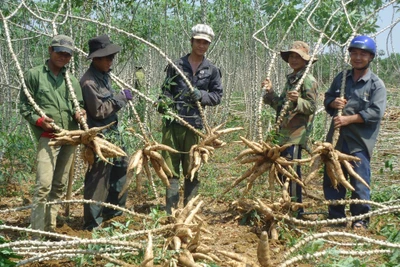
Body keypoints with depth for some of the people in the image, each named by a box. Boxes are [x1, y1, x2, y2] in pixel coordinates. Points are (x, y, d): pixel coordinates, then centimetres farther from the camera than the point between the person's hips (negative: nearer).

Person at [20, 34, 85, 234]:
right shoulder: (34, 75, 3)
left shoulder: (72, 80, 14)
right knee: (44, 184, -15)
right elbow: (24, 106, 3)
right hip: (48, 137, -5)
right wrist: (38, 120, -14)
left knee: (59, 185, 10)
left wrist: (78, 112, -5)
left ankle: (50, 228, 20)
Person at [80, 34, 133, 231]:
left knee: (120, 168, 19)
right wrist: (120, 98, -15)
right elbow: (99, 111, -20)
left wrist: (120, 98, 5)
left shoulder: (104, 74, 10)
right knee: (98, 178, -3)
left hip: (112, 132, 10)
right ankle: (93, 223, 7)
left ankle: (114, 211, 33)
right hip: (99, 135, -10)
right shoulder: (89, 81, -19)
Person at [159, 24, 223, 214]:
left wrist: (201, 95, -10)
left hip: (194, 124, 0)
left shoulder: (212, 70, 9)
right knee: (170, 167, 1)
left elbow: (217, 96, 9)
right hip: (172, 123, 0)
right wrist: (163, 103, -10)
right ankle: (170, 211, 8)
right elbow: (166, 90, 11)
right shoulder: (176, 65, 8)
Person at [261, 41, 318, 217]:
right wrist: (270, 91, 10)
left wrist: (297, 100, -30)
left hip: (297, 134, -9)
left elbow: (312, 106, -13)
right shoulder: (290, 79, 20)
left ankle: (296, 208, -3)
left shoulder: (308, 80, -7)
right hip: (285, 133, 9)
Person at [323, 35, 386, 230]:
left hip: (360, 141, -5)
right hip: (337, 138, 6)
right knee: (331, 178, 11)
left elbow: (376, 112, -13)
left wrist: (349, 119, -18)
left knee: (359, 181, -3)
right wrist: (333, 103, -4)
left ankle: (361, 218, 12)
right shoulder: (341, 78, 13)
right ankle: (335, 216, 24)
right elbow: (327, 99, 21)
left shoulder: (376, 84, -4)